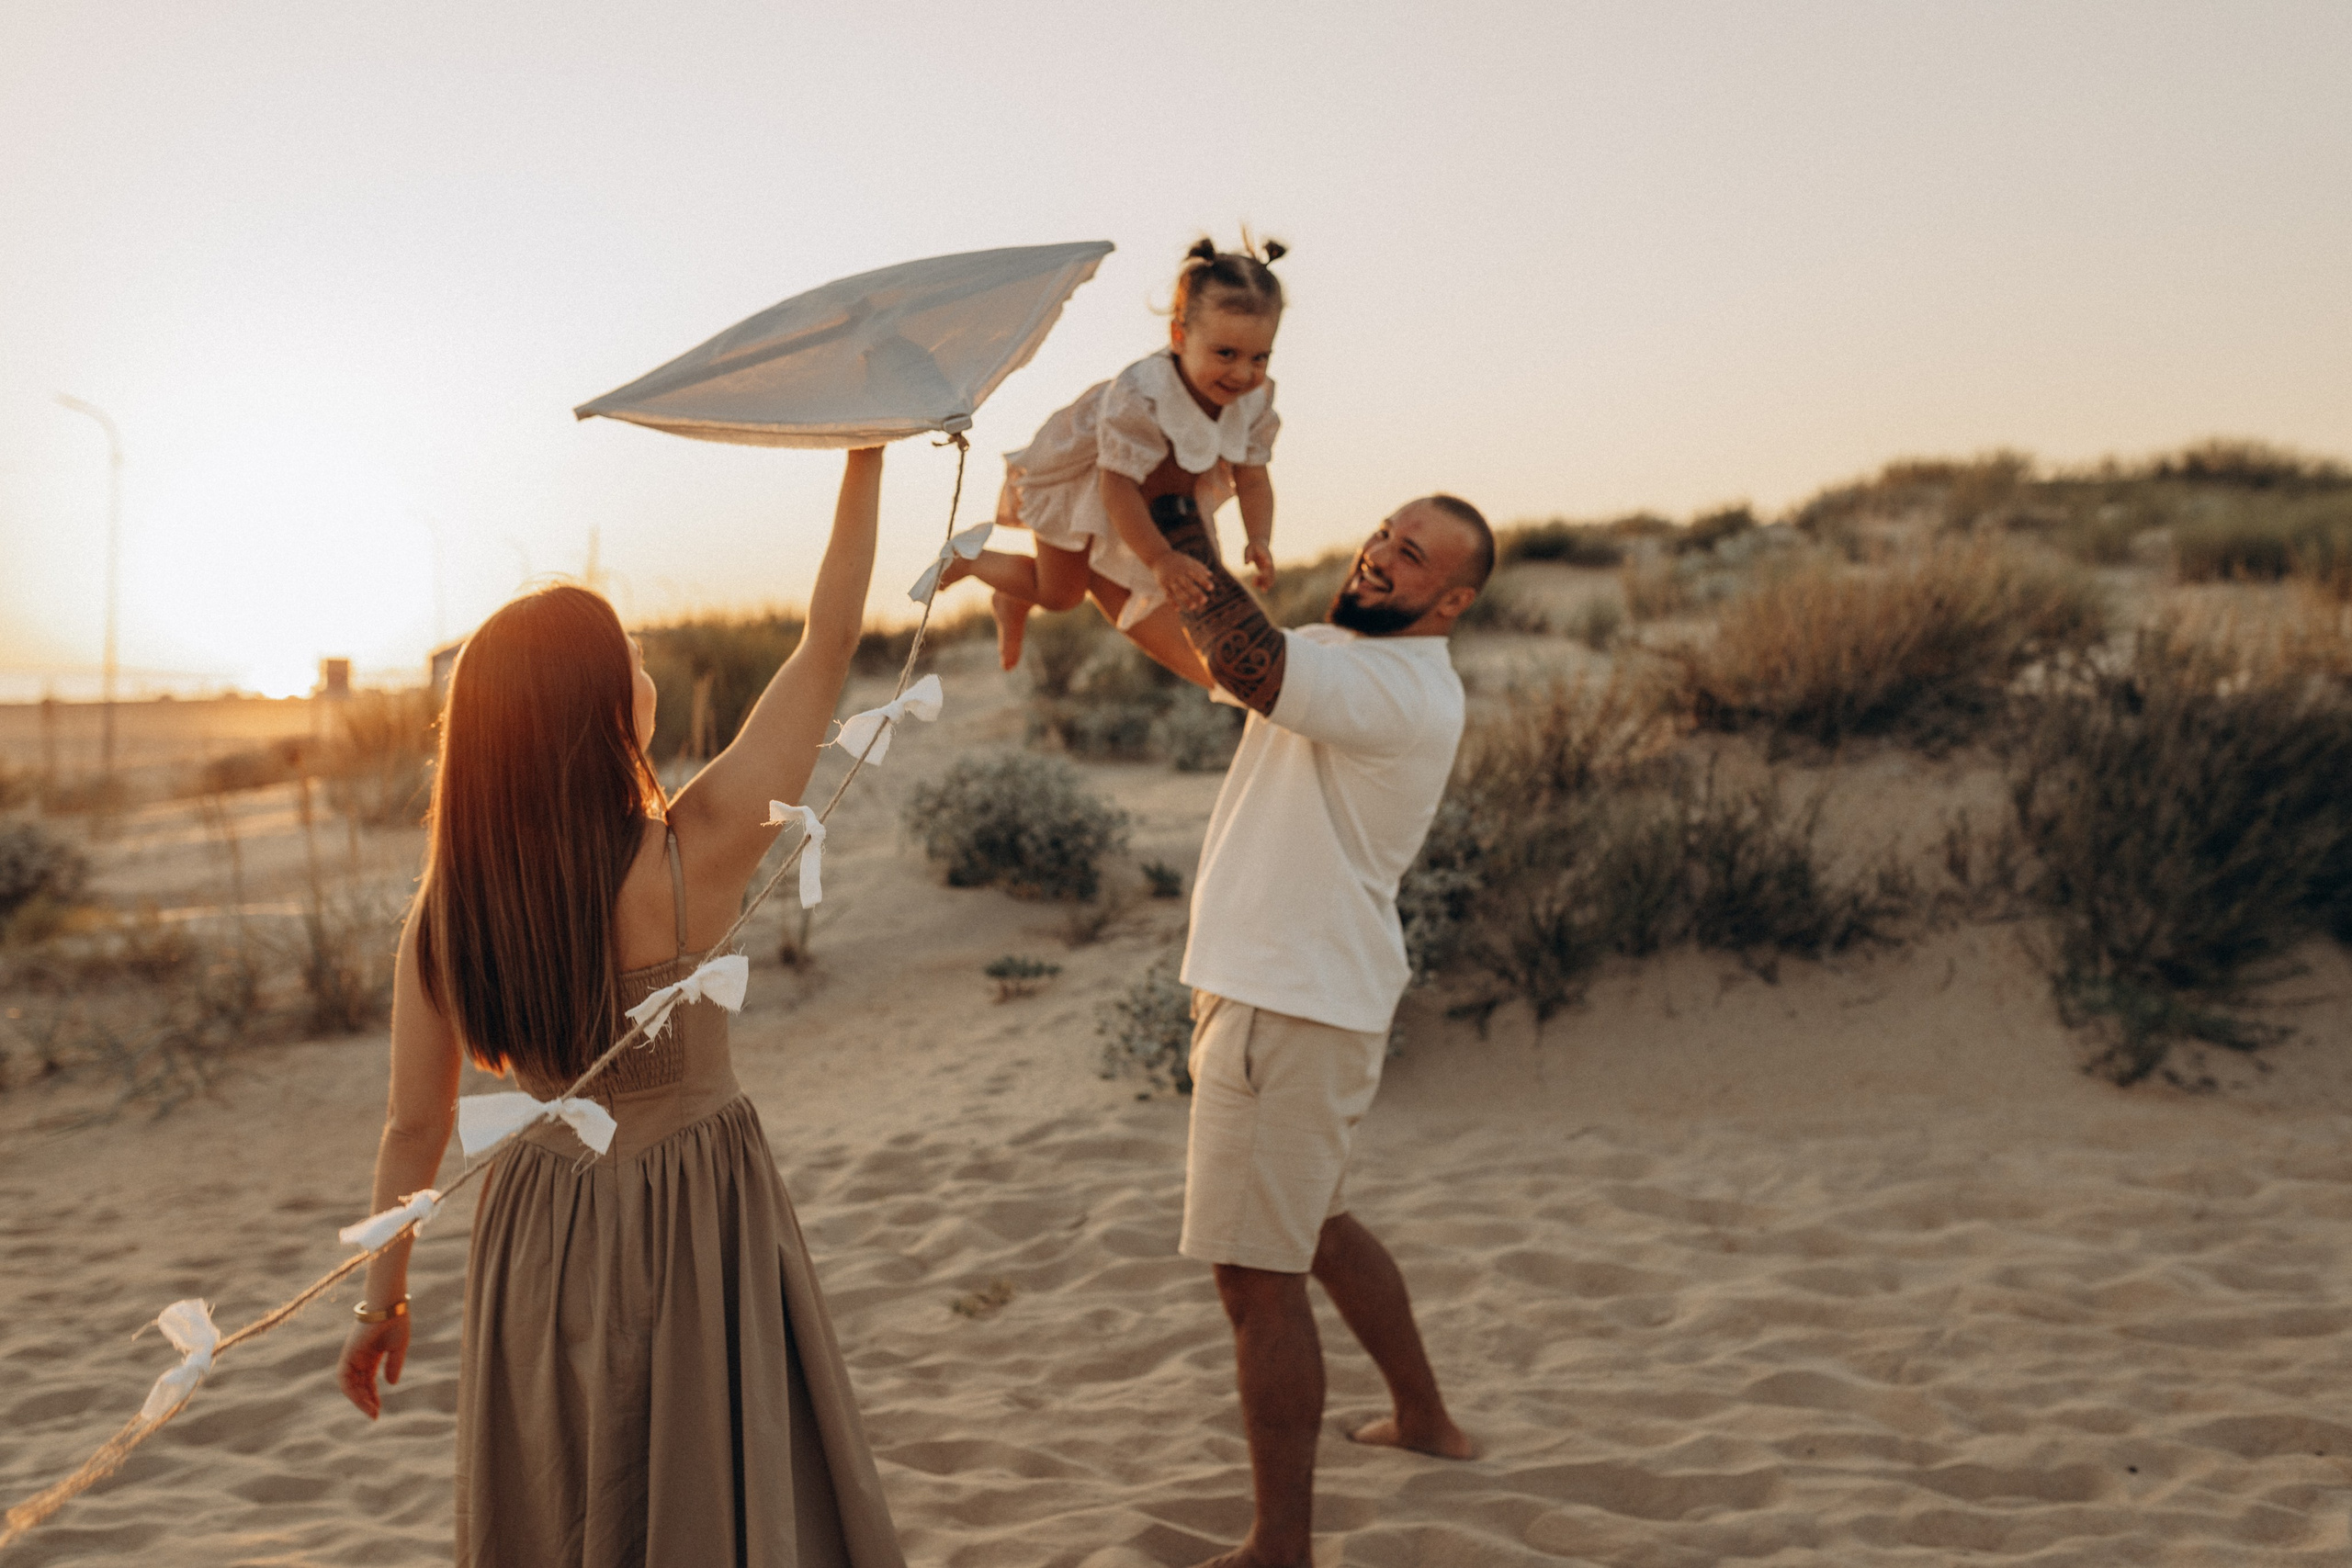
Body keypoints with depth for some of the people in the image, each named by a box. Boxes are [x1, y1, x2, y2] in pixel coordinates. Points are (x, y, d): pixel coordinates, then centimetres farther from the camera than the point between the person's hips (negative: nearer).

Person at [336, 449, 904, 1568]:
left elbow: (414, 1127, -3)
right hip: (693, 1226, -4)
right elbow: (827, 645, -19)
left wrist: (381, 1296, 12)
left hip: (537, 1237, 4)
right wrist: (867, 451, -11)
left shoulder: (444, 914, -13)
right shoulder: (693, 860, -25)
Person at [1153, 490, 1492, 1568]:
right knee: (1317, 1225, 27)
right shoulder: (1337, 650, 12)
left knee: (1256, 1275, -6)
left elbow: (1245, 661, -35)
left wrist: (1181, 518, -25)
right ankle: (1425, 1419, 45)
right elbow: (1200, 642, 16)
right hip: (1269, 985, 10)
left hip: (1296, 1005, -10)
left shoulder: (1407, 692, -19)